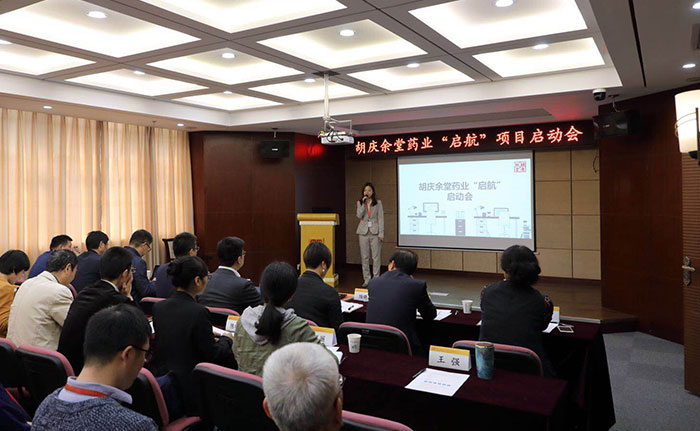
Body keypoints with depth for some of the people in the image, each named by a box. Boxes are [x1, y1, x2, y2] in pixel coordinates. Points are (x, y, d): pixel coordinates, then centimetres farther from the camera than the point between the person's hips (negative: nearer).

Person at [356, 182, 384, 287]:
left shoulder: (378, 203, 3)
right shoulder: (360, 203, 9)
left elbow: (380, 218, 0)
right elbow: (359, 216, -5)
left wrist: (381, 233, -7)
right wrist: (363, 204, -13)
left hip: (374, 232, -2)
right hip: (363, 232, 2)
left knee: (376, 257, -1)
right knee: (364, 257, 4)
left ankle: (376, 278, 7)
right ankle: (366, 279, 12)